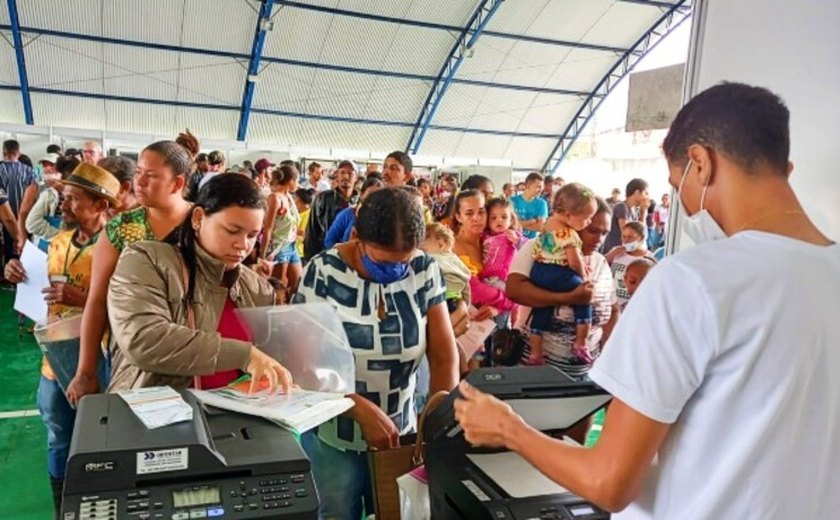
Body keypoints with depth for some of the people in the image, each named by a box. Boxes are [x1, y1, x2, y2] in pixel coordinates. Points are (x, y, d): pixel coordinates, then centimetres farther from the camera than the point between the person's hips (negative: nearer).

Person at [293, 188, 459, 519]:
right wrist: (364, 412, -27)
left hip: (400, 430, 3)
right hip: (332, 432, -2)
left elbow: (444, 356, -7)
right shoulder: (324, 273, -16)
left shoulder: (425, 271, -8)